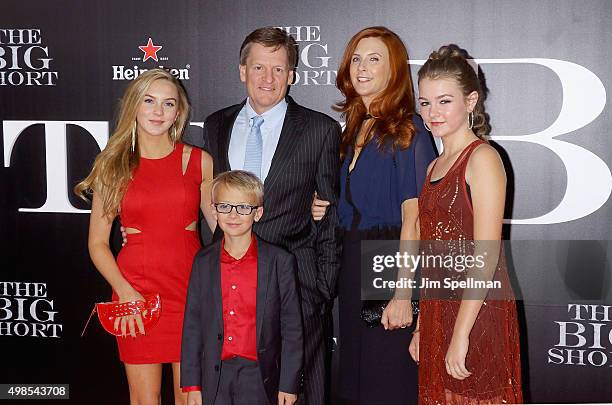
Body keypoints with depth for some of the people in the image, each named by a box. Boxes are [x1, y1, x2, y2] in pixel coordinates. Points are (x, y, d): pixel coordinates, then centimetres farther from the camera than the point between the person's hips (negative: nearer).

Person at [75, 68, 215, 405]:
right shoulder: (112, 166, 3)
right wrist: (125, 292, -10)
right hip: (135, 292, 0)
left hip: (191, 288, 1)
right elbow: (97, 243, 5)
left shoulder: (199, 161, 3)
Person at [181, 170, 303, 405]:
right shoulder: (203, 263, 4)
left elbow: (292, 328, -2)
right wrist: (192, 385, 2)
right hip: (214, 380, 2)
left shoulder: (280, 262, -4)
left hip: (259, 378, -2)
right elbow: (192, 326, 5)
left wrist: (289, 385, -4)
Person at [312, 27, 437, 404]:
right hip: (354, 268, 8)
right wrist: (325, 212, 3)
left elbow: (413, 217, -17)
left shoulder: (406, 129, -10)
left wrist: (402, 294, -22)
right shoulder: (355, 129, 13)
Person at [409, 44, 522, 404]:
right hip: (438, 313, 8)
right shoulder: (435, 166, 13)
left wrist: (461, 333, -20)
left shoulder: (483, 158, -11)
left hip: (476, 315, -7)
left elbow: (486, 256, -17)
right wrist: (422, 326, 14)